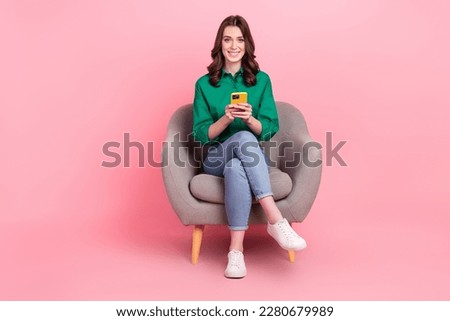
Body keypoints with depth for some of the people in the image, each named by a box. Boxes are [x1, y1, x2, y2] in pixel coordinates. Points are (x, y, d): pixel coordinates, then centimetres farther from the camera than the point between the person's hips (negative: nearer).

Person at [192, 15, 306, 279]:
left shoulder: (261, 80, 7)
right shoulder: (204, 84, 6)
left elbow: (270, 130, 1)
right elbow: (201, 134, 0)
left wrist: (250, 119, -21)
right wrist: (226, 119, -19)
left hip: (253, 156, 1)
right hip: (217, 158, -1)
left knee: (236, 168, -38)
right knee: (244, 138, -37)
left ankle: (236, 250, -39)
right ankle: (277, 221, -44)